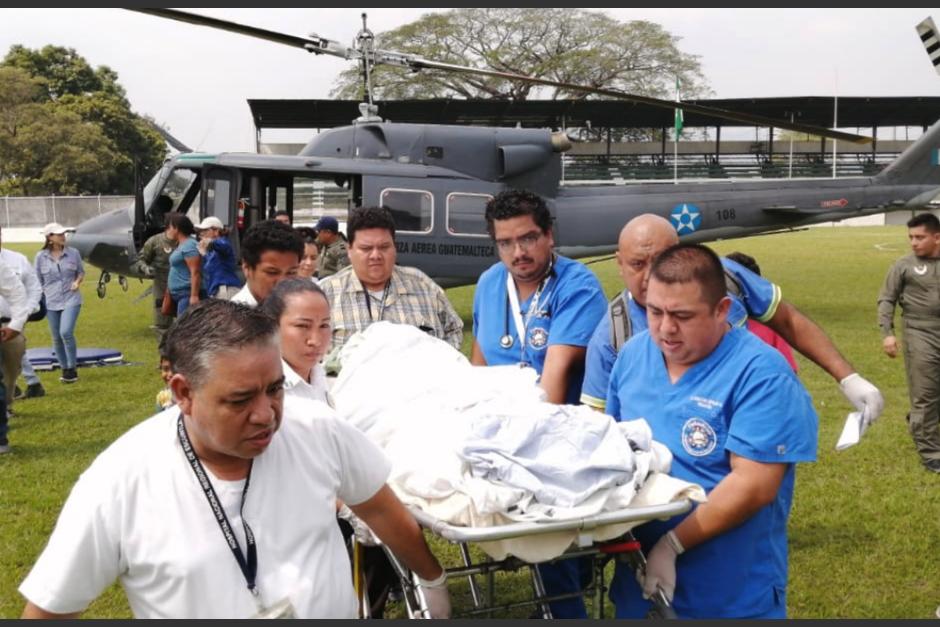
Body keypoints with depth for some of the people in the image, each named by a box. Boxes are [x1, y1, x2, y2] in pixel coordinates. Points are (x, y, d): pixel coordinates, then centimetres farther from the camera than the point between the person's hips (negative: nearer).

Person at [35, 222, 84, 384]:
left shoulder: (73, 253, -1)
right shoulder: (41, 257, -2)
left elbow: (81, 271, 13)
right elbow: (37, 281, 6)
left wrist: (77, 282, -7)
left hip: (71, 299, -2)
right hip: (51, 302, 2)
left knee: (66, 332, -17)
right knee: (57, 338, 7)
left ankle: (72, 368, -3)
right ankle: (65, 370, 22)